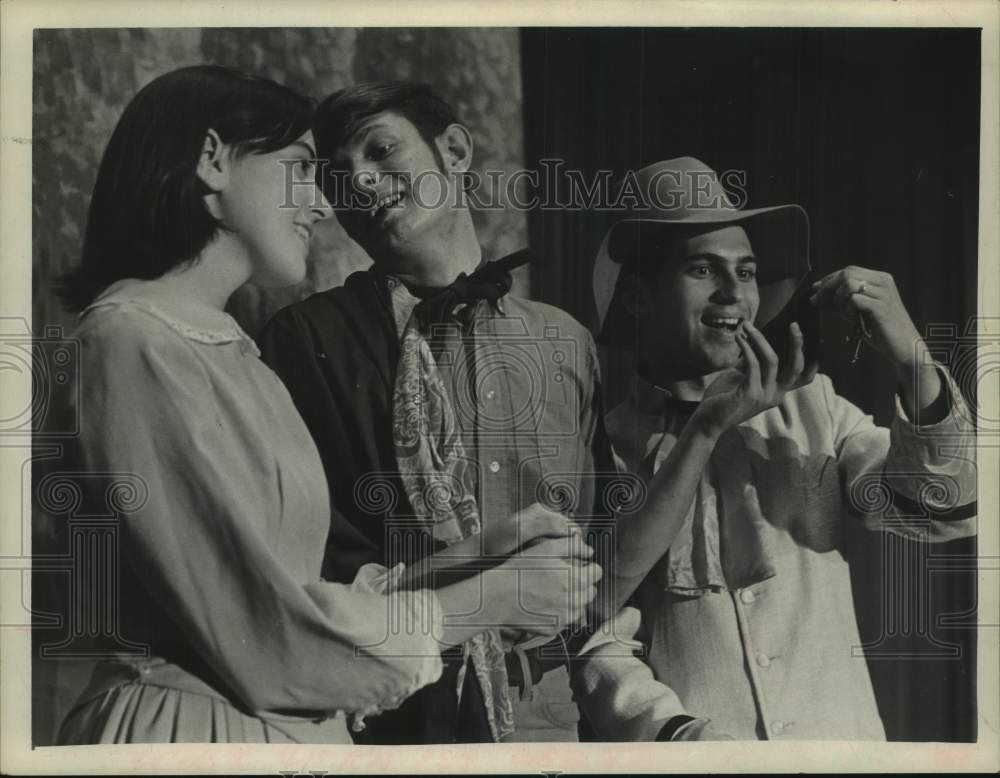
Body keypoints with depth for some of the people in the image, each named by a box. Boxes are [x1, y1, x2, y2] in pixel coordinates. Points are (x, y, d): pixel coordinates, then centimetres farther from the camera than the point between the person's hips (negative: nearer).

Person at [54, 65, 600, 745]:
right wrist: (493, 597, -11)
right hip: (194, 728, -9)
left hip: (288, 727, 9)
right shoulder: (136, 345, -17)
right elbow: (269, 638, -21)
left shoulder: (223, 348, 12)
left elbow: (277, 583, 4)